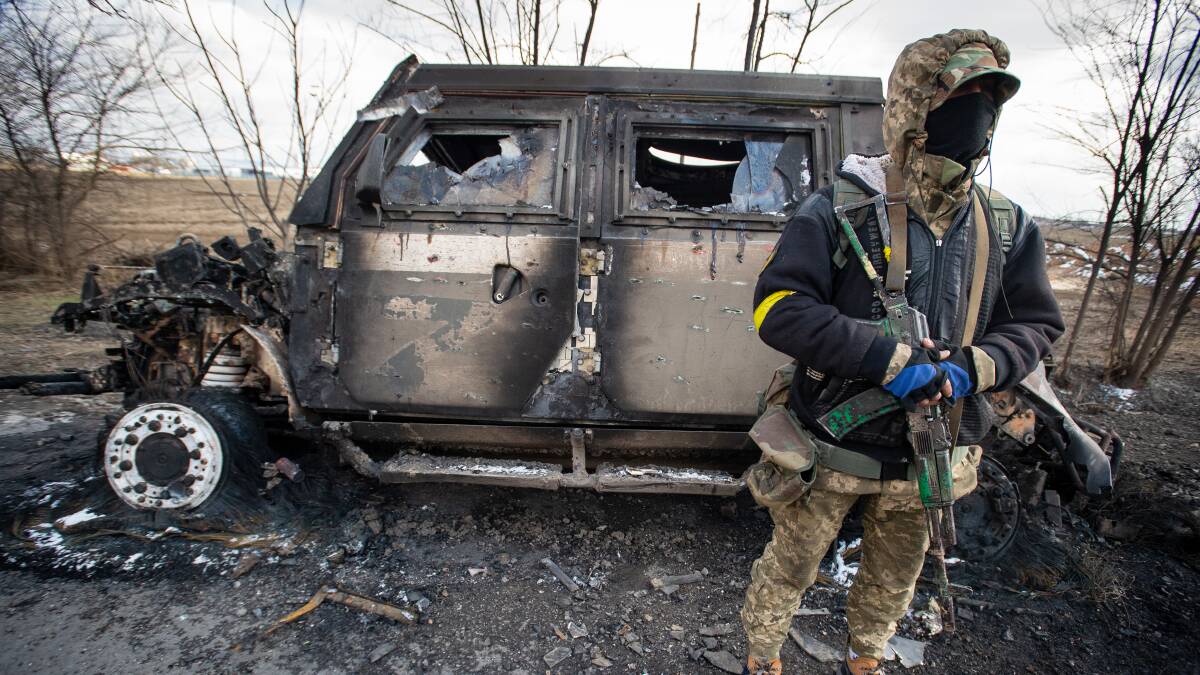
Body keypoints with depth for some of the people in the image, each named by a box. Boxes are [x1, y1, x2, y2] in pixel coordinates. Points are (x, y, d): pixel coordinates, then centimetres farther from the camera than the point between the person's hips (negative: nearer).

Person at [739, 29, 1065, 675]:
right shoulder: (838, 210, -16)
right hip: (835, 448, -5)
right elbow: (779, 309, -24)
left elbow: (1036, 324, 5)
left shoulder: (1008, 227, 0)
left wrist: (971, 368, -16)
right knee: (790, 567, 15)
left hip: (929, 453, 5)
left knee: (893, 580, 26)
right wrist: (892, 360, -28)